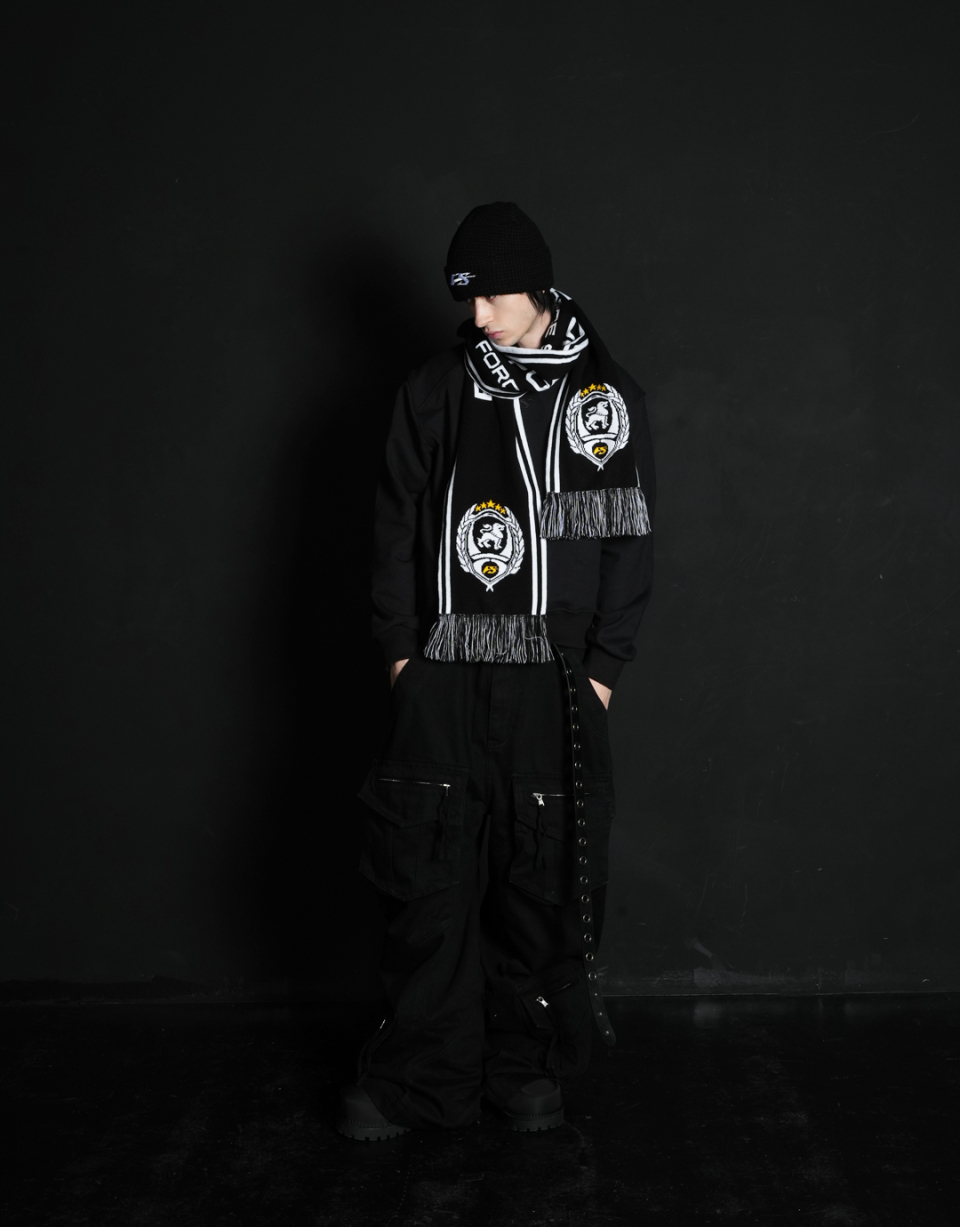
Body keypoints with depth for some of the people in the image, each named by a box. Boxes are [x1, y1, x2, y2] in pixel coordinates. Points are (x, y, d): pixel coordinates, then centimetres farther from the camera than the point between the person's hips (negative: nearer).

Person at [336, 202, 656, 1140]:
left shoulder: (606, 395, 6)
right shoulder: (435, 391, 10)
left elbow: (628, 538, 4)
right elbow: (396, 526, 10)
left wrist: (602, 668, -3)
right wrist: (401, 648, 2)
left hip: (556, 679, -1)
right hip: (441, 679, 1)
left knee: (544, 881, 3)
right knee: (426, 879, 0)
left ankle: (529, 1064, 21)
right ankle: (424, 1078, 13)